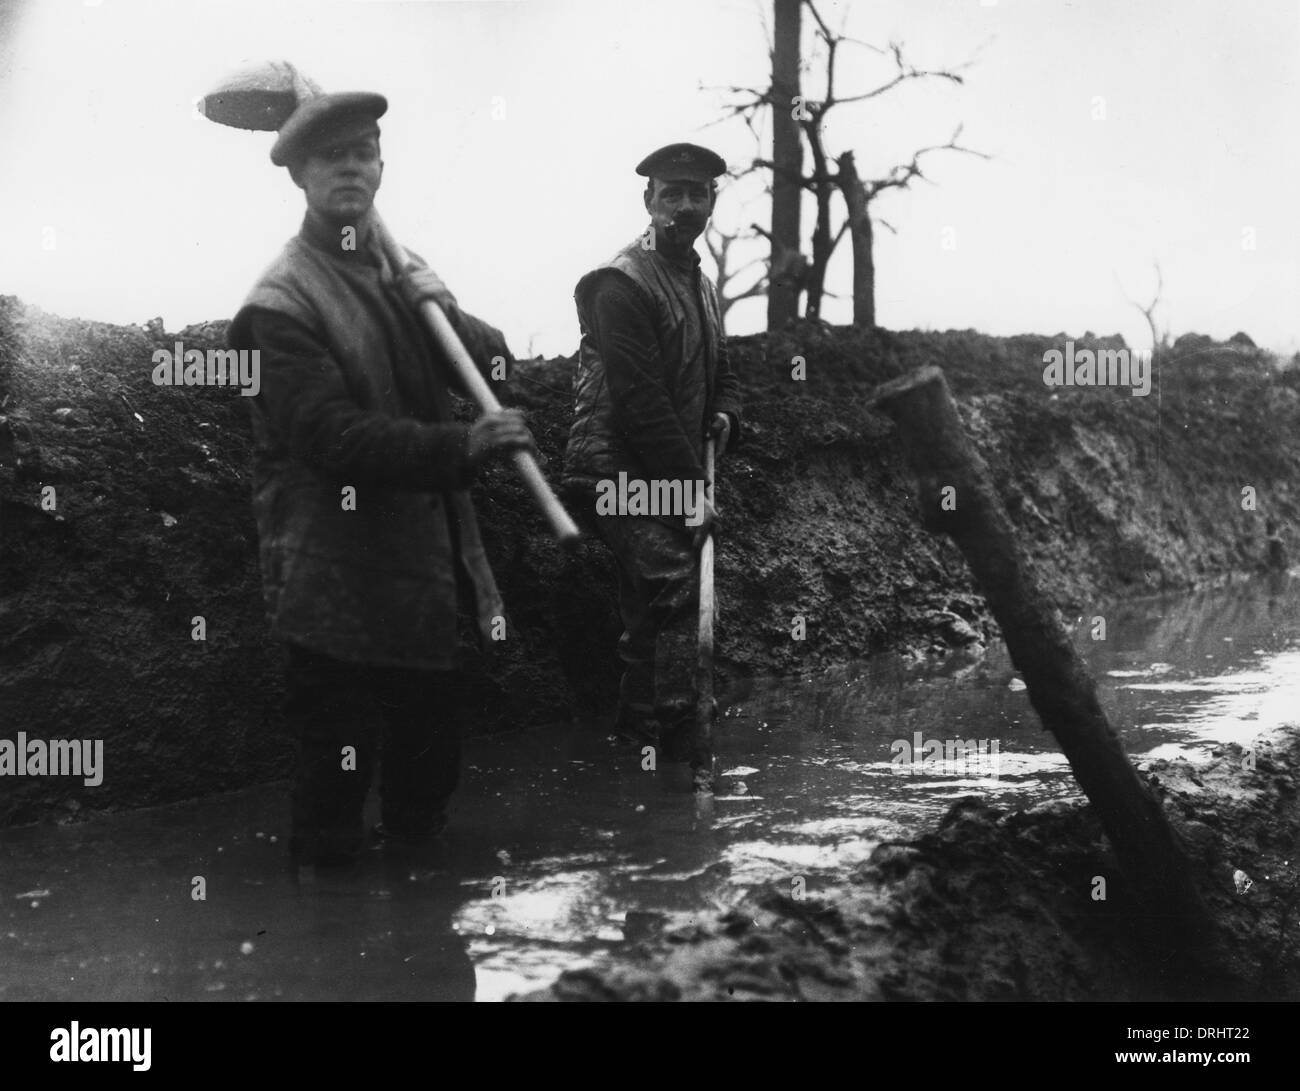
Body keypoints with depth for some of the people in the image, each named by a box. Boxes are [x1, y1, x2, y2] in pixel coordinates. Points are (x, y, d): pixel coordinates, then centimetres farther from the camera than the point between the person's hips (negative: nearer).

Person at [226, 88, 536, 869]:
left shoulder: (399, 271, 13)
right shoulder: (281, 303, -13)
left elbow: (495, 362, 12)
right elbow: (332, 437, -23)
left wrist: (449, 314, -9)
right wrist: (461, 446, -33)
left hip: (426, 570, 8)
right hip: (339, 586, -8)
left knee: (431, 761, 19)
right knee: (335, 776, 1)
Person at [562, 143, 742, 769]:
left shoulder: (699, 285, 17)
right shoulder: (623, 283, -13)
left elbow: (719, 372, 27)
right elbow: (639, 397, -19)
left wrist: (724, 414, 1)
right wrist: (691, 491, -17)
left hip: (667, 477, 9)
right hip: (618, 473, -9)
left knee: (650, 611, 14)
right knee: (677, 583, -21)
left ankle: (636, 732, 25)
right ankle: (678, 736, -19)